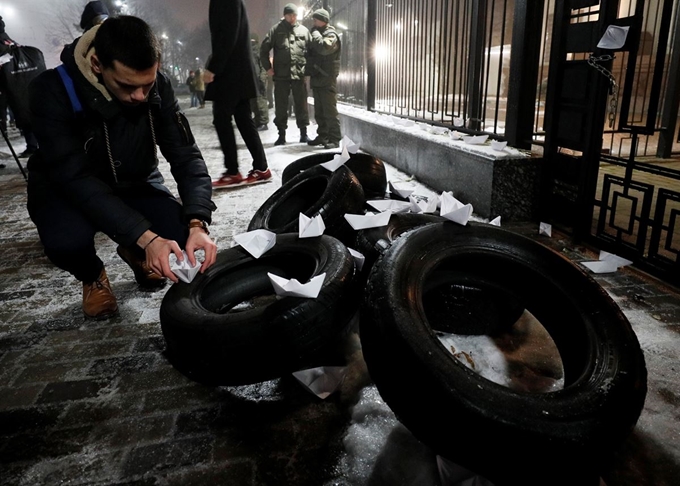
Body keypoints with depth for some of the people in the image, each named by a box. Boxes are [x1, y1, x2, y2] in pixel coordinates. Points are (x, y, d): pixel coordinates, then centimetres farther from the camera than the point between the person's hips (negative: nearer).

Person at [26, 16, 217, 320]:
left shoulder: (158, 87, -17)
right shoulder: (52, 91, -28)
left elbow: (186, 156, -19)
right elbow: (76, 178, -34)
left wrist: (197, 223, -36)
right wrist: (145, 237, -45)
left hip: (133, 183, 3)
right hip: (66, 189, -2)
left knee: (181, 234, -23)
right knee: (67, 240, -35)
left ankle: (134, 253, 14)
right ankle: (92, 277, 4)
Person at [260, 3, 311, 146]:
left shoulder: (304, 30, 8)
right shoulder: (276, 30, 4)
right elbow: (264, 48, 4)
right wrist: (268, 67, -1)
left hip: (299, 74, 0)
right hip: (281, 75, 0)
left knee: (301, 105, 4)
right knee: (281, 106, 3)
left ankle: (303, 133, 13)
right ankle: (281, 134, 11)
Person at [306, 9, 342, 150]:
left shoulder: (331, 35, -8)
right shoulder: (316, 34, 19)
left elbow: (324, 48, -28)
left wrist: (316, 34, -13)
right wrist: (309, 71, 9)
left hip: (327, 79, -9)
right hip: (317, 78, 9)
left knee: (330, 110, -9)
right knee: (319, 111, 11)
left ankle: (334, 139, -6)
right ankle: (322, 136, 19)